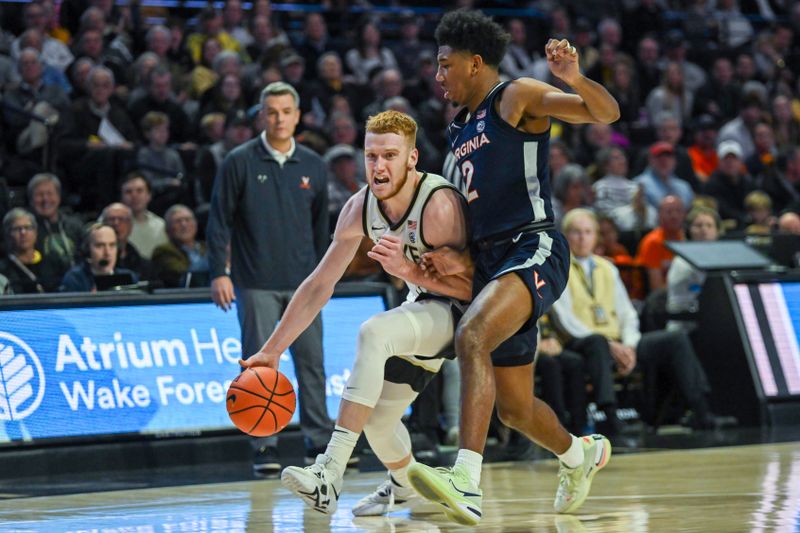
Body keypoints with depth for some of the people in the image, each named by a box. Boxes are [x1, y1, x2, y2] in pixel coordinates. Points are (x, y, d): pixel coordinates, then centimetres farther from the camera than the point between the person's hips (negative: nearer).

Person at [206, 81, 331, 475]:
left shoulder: (313, 166, 9)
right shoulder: (239, 162, -1)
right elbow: (219, 221, 0)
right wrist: (219, 272, -7)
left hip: (303, 284, 3)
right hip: (256, 284, -3)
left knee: (312, 361, 3)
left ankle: (319, 442, 11)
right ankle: (264, 447, 3)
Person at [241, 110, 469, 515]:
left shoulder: (439, 204, -28)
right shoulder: (360, 208, -8)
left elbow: (472, 286, -24)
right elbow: (319, 285, 1)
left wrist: (408, 270, -36)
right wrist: (271, 351, 0)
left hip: (463, 313, -8)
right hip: (423, 310, 8)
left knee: (373, 333, -33)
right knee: (377, 418, 12)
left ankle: (330, 474, -41)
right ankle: (403, 484, 49)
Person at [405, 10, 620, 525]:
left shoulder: (517, 98, -2)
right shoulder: (462, 132, 22)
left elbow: (607, 113, -14)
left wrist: (575, 79, -34)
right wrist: (459, 260, 8)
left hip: (534, 249, -9)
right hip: (491, 262, 9)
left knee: (472, 336, -34)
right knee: (514, 407, 15)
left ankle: (467, 484, -45)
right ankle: (580, 454, 46)